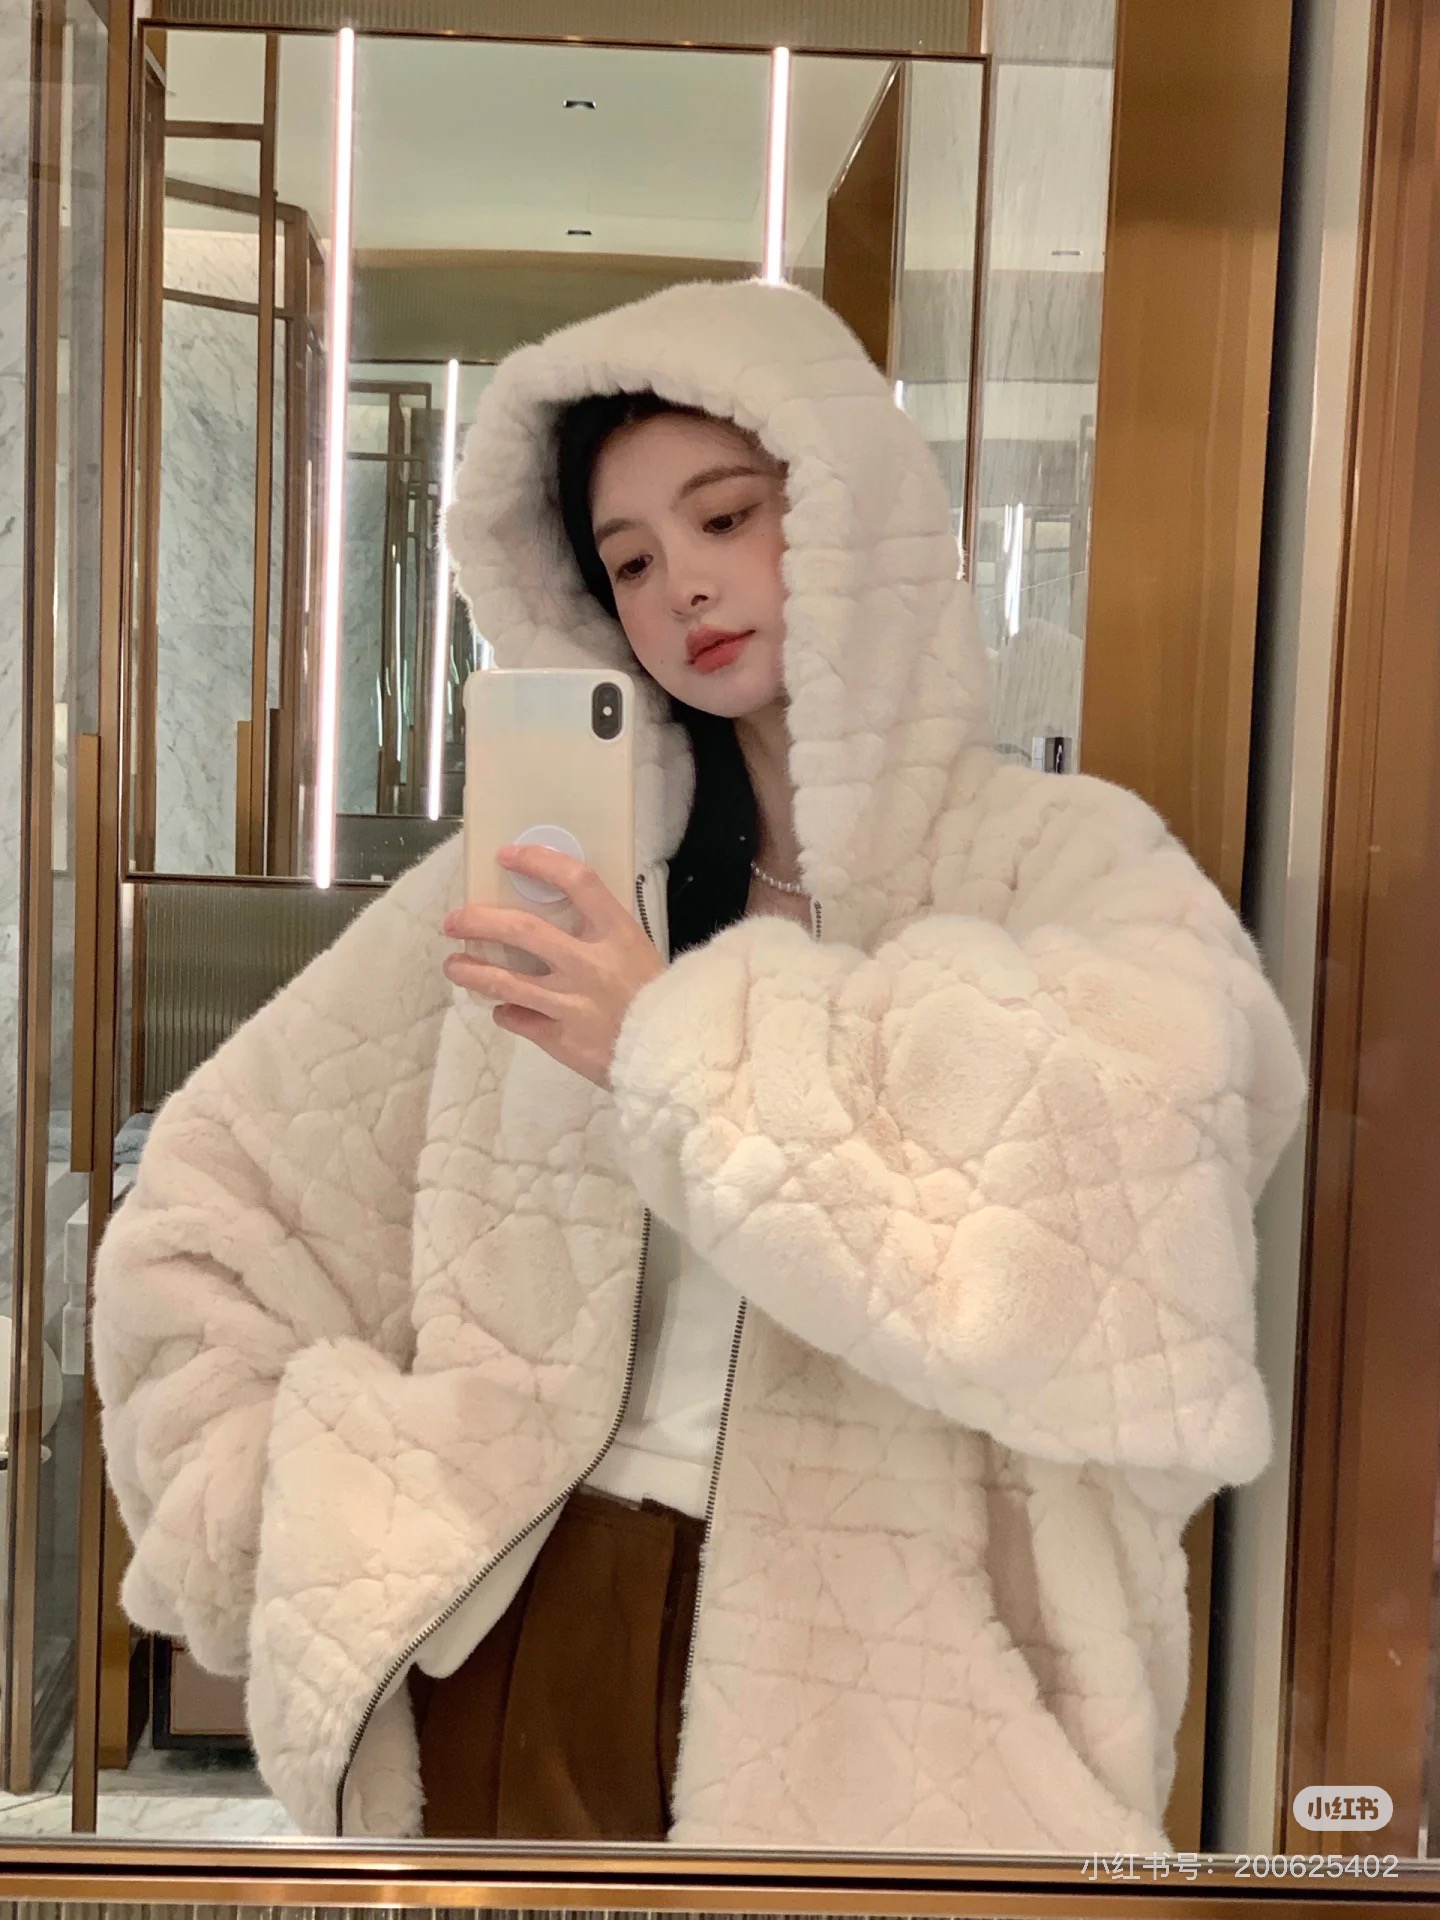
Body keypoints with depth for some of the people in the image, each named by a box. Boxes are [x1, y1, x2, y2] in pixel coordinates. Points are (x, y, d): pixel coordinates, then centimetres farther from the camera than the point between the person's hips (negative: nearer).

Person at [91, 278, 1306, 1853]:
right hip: (524, 1648, 3)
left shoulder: (1068, 864, -5)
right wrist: (290, 1519, -2)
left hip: (882, 1694, -2)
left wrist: (680, 1051, -19)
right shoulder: (548, 869, 3)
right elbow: (204, 1208, 8)